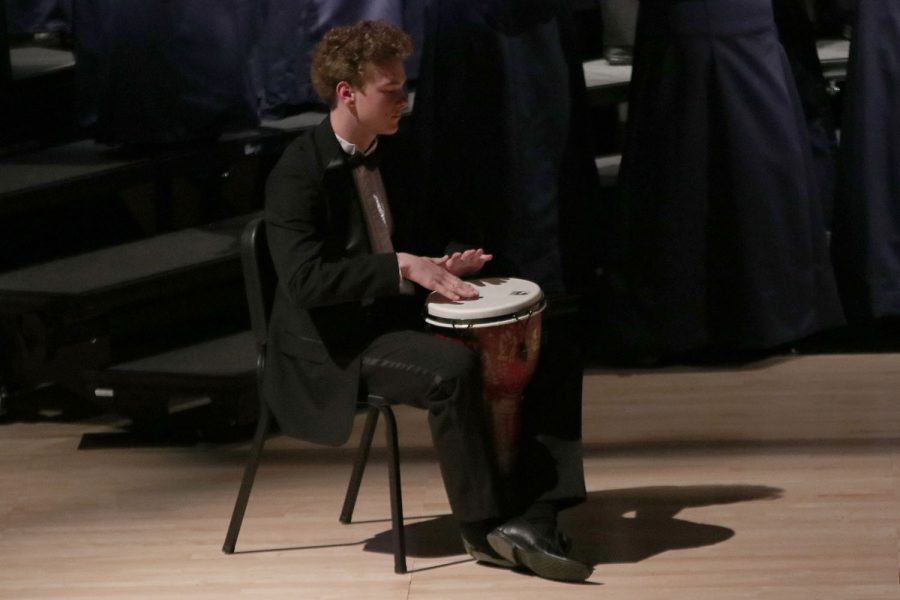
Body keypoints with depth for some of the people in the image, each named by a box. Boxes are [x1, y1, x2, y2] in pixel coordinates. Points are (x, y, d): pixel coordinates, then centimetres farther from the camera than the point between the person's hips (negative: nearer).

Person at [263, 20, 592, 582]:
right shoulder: (299, 173, -17)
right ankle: (487, 527, -19)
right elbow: (304, 279, -26)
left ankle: (518, 519, -13)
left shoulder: (387, 154, 9)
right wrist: (403, 267, -27)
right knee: (452, 367, -32)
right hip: (334, 346, -8)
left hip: (391, 318, 8)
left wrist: (436, 266, 0)